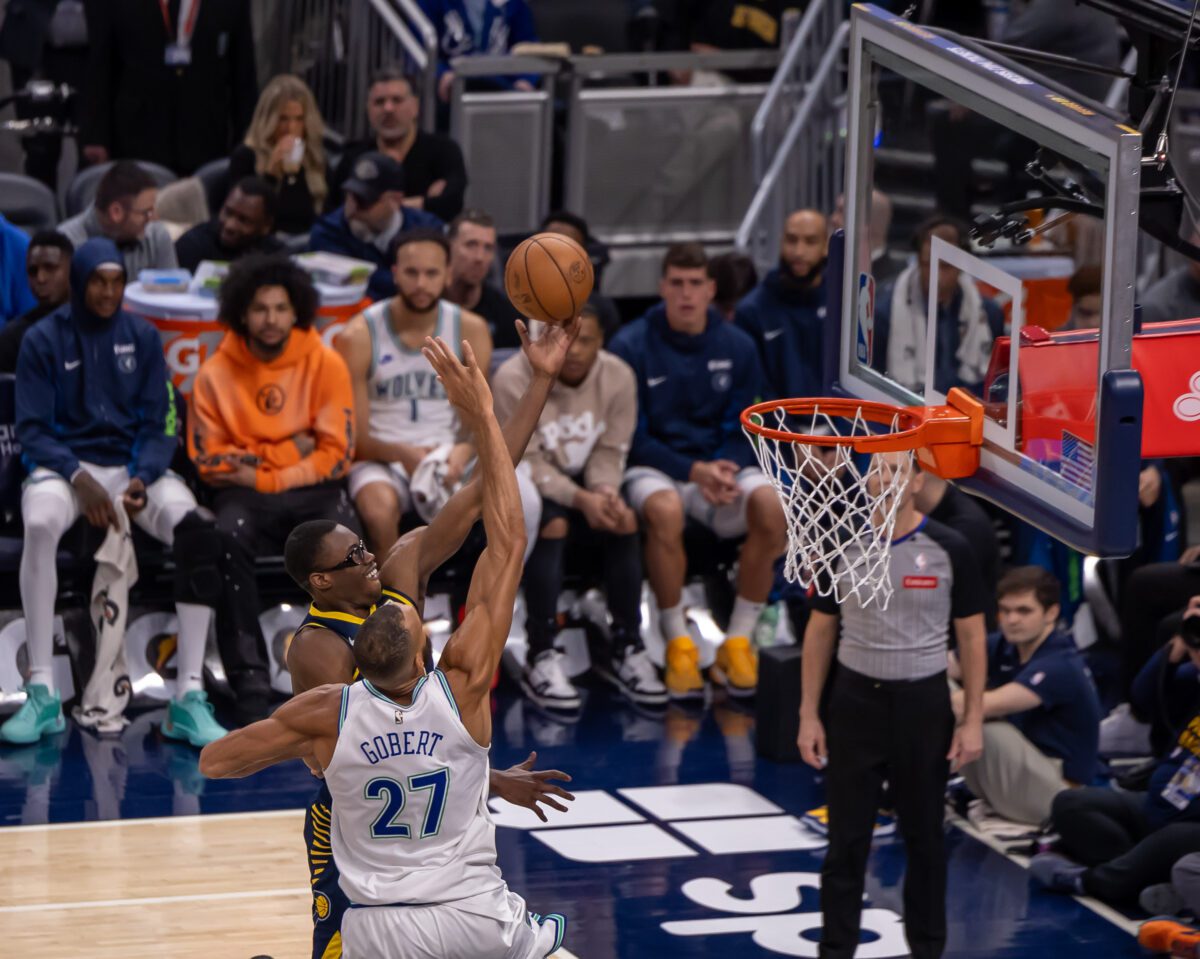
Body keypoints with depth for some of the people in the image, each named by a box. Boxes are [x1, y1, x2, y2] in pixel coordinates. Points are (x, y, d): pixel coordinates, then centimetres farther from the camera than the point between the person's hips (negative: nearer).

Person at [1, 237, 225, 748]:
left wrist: (142, 480, -15)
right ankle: (42, 695, -32)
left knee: (196, 529, -29)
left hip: (135, 465, 2)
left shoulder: (143, 337, 7)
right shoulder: (43, 340, 1)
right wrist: (78, 477, -19)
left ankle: (189, 697, -29)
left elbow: (159, 424, 5)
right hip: (64, 464, -2)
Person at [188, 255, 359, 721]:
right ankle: (249, 681, -29)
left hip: (311, 489, 0)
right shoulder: (216, 373, 0)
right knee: (230, 537, -34)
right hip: (244, 492, 0)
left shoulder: (325, 364, 0)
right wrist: (285, 451, -7)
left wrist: (265, 476, -11)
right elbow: (209, 459, -1)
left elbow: (335, 453, -3)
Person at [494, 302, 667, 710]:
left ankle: (626, 648, -14)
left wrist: (605, 492, -26)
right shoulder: (515, 378, -19)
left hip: (585, 488, 4)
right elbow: (525, 461, -21)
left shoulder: (618, 377, -6)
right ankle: (541, 658, -31)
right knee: (552, 523, -34)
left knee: (625, 521, -25)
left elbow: (610, 451, -4)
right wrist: (581, 500, -33)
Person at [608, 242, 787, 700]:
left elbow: (743, 431, 6)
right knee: (664, 511, -38)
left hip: (719, 465, 3)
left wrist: (723, 471, -17)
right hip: (653, 469, -3)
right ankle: (678, 644, -20)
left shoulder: (737, 347, 4)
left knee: (771, 506, -28)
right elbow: (632, 438, -7)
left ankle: (738, 642, -15)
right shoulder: (631, 346, -6)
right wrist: (694, 471, -20)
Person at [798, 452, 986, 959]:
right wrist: (808, 714, 2)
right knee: (847, 837, 3)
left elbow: (971, 637, 0)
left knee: (924, 837, 8)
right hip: (856, 701, 1)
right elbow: (820, 631, 6)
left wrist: (973, 719, -4)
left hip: (922, 704, -1)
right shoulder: (843, 546, -1)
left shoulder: (949, 550, -6)